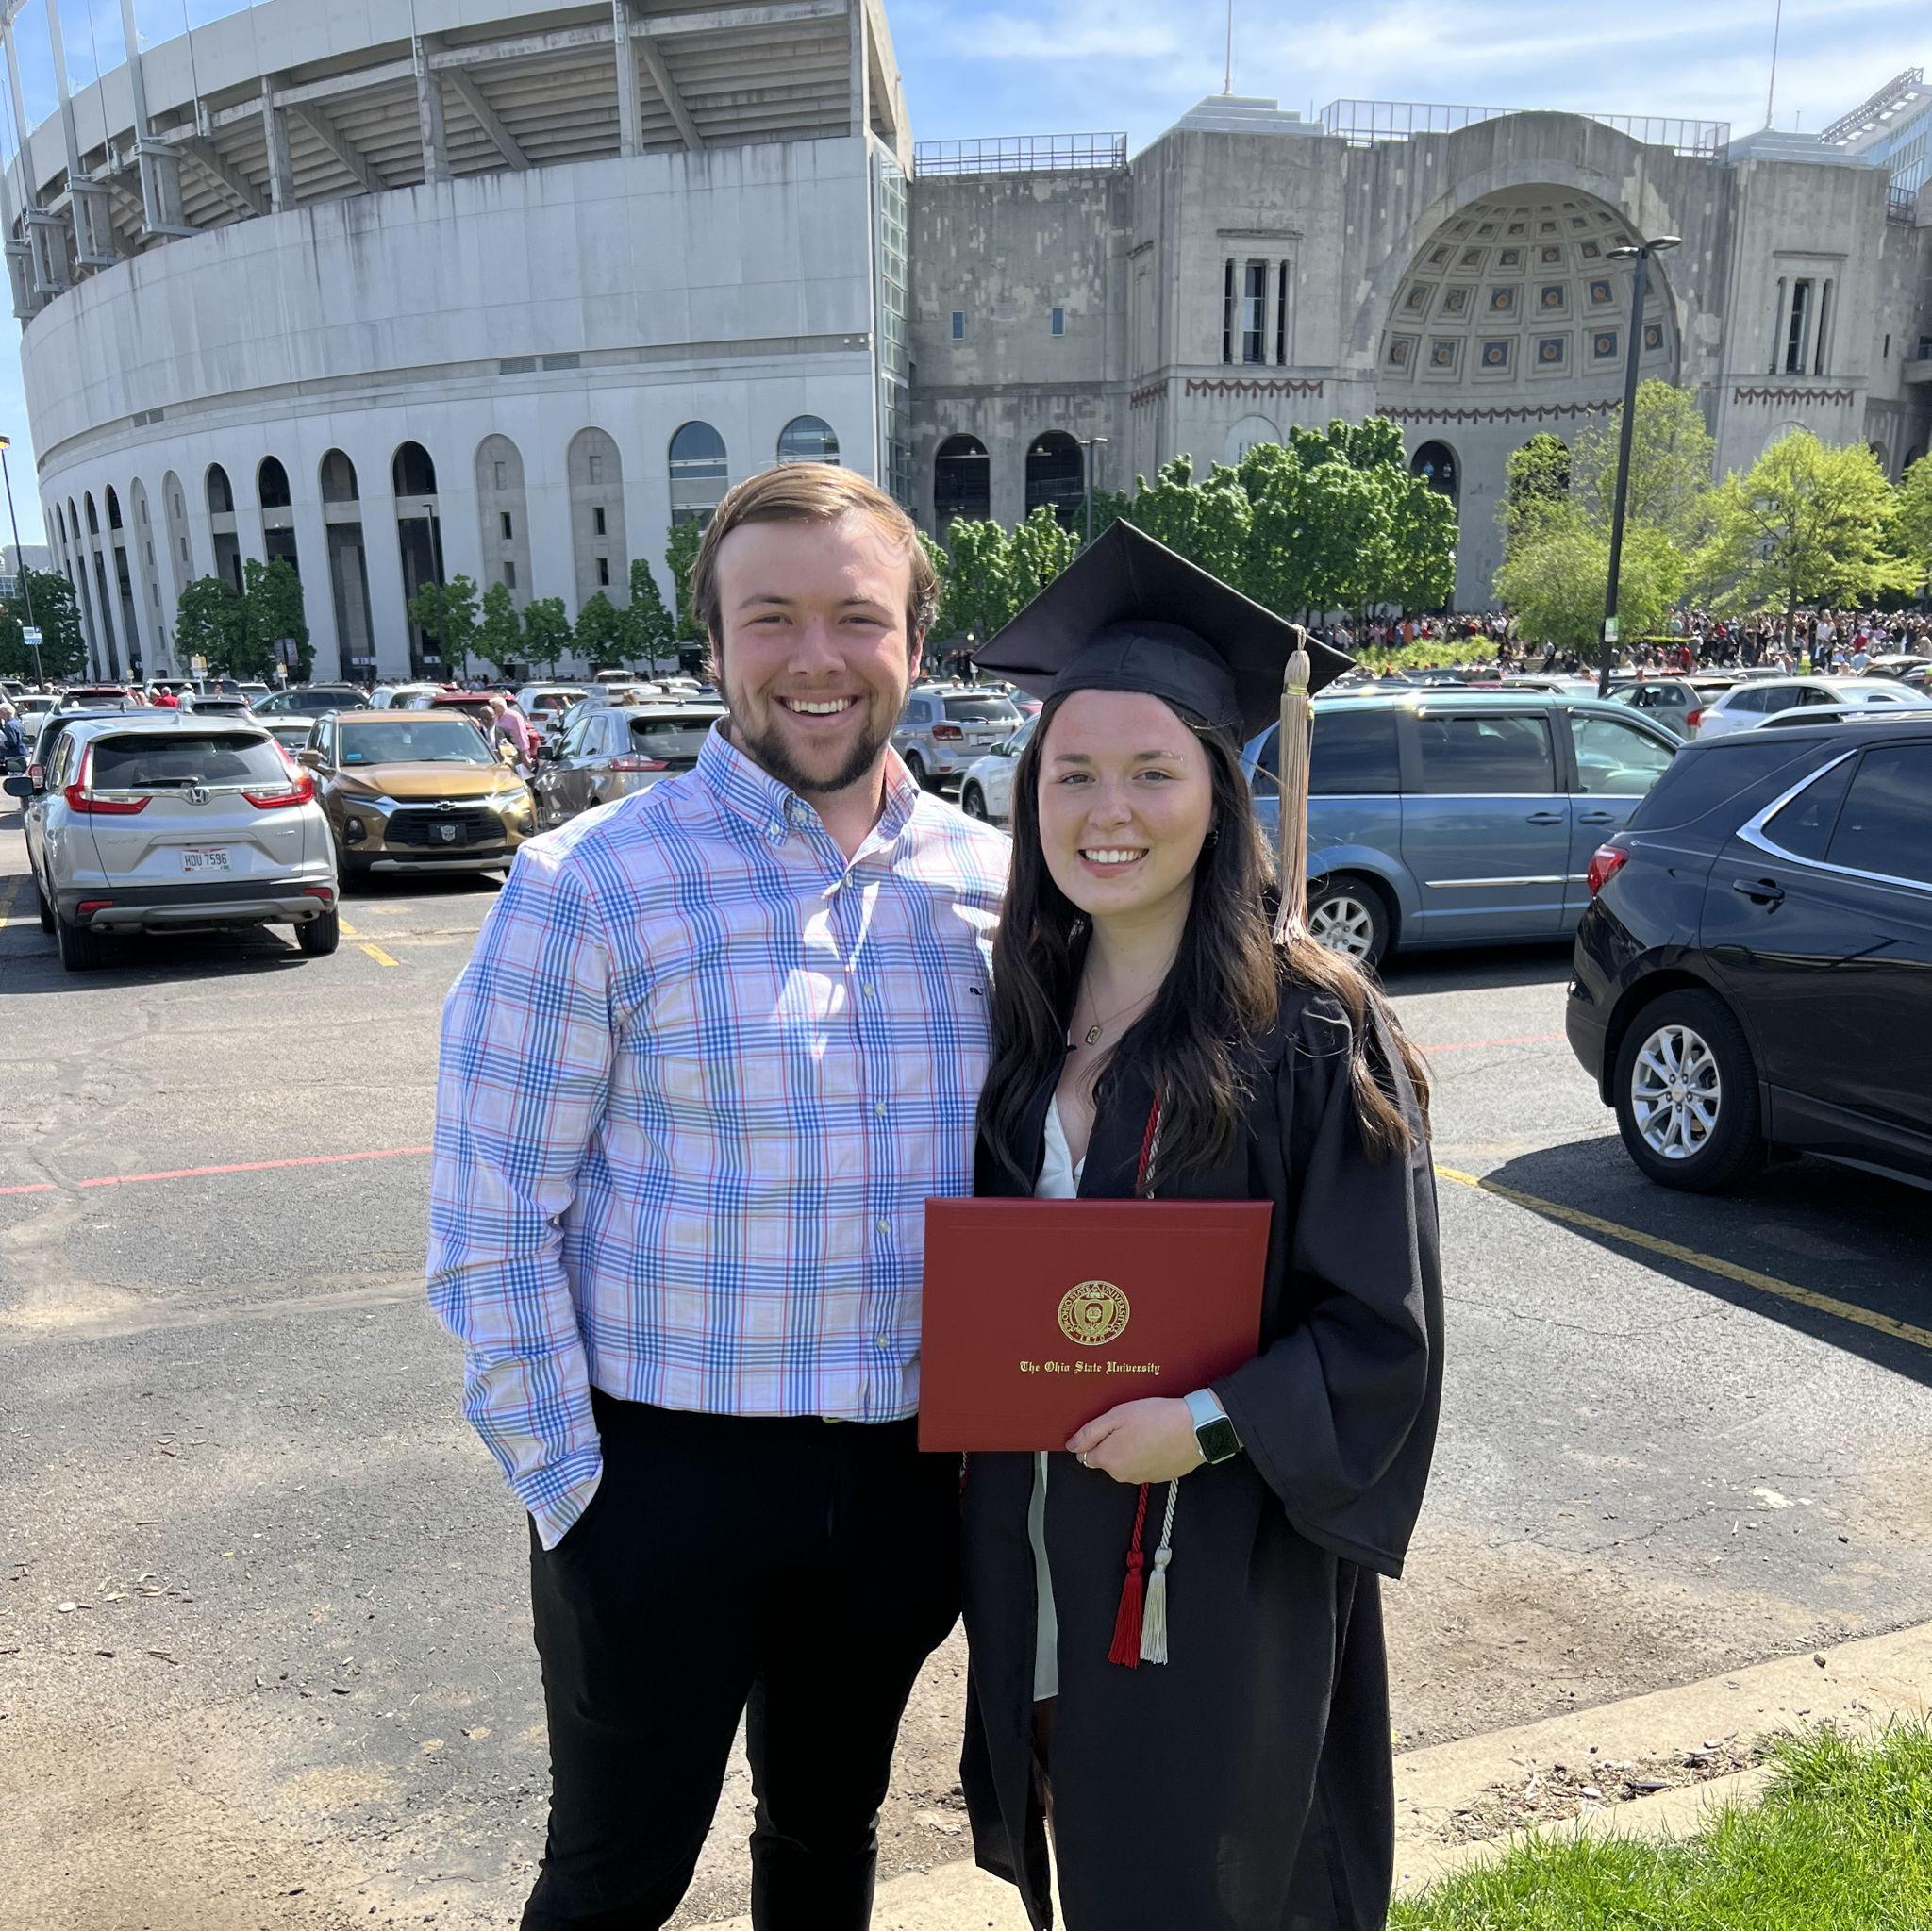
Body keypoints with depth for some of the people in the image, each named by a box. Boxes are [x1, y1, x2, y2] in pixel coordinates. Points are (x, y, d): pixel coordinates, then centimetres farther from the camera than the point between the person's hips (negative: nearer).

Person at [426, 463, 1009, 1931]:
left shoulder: (994, 883, -1)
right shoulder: (590, 886, -13)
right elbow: (490, 1228, -10)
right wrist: (568, 1487, -10)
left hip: (910, 1472, 4)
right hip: (666, 1472, -3)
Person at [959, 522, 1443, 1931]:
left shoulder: (1313, 1027, -17)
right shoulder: (1024, 1012, 0)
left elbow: (1384, 1328, -13)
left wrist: (1214, 1423, -23)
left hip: (1223, 1577, -5)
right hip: (1041, 1564, 5)